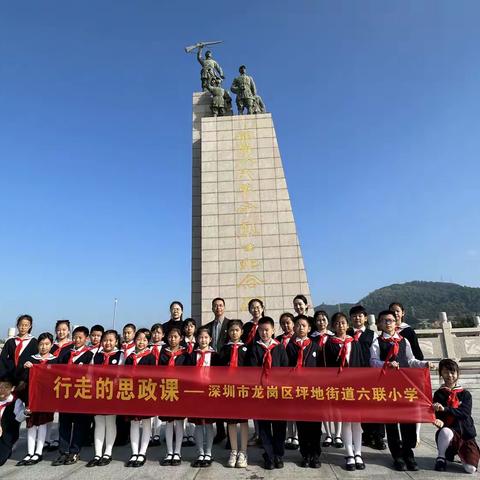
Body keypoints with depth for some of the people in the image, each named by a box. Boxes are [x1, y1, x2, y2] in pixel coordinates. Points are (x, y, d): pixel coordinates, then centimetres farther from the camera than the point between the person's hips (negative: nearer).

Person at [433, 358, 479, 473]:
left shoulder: (465, 394, 5)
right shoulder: (439, 394, 4)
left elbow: (465, 413, -11)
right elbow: (437, 414, -4)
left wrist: (445, 409, -25)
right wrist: (438, 421, -29)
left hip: (466, 434, 1)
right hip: (449, 431, -1)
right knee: (445, 431, -38)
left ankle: (460, 454, 20)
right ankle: (441, 457, -8)